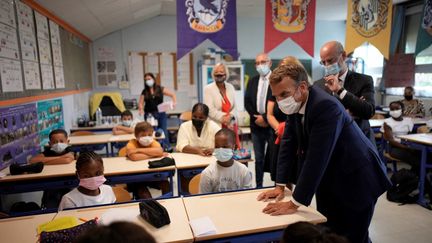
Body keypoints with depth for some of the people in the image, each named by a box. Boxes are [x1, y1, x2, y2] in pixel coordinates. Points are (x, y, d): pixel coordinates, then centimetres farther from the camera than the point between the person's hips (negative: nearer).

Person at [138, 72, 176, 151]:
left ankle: (168, 148, 7)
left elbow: (173, 95, 6)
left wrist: (174, 102, -12)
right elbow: (141, 103, 5)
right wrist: (141, 109, -15)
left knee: (164, 131, -2)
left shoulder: (160, 89, 5)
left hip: (161, 113, -1)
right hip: (149, 114, 1)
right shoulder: (144, 92, 8)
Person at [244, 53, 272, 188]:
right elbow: (247, 102, 7)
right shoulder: (252, 81, 11)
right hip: (256, 124, 5)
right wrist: (256, 117, -6)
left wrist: (266, 118, -15)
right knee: (259, 159, 13)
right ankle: (258, 186, 25)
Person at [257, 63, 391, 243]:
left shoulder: (325, 105, -30)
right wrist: (280, 185, -4)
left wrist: (295, 203, -30)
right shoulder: (295, 104, -5)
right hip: (329, 181, 7)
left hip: (356, 179, -7)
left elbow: (316, 158, -34)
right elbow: (288, 144, -1)